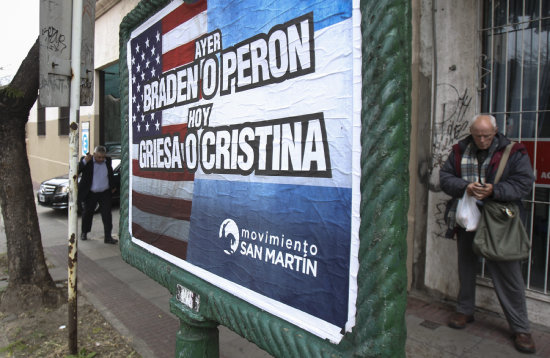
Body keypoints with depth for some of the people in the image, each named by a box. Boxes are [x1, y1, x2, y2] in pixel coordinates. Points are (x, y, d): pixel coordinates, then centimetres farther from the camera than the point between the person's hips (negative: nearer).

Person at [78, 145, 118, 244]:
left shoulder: (108, 160, 2)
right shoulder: (86, 161, -9)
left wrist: (113, 186, 20)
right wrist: (84, 162, -30)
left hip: (105, 193, 1)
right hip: (90, 194, -1)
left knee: (107, 215, -4)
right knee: (87, 214, 14)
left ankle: (108, 237, -1)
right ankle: (84, 233, 35)